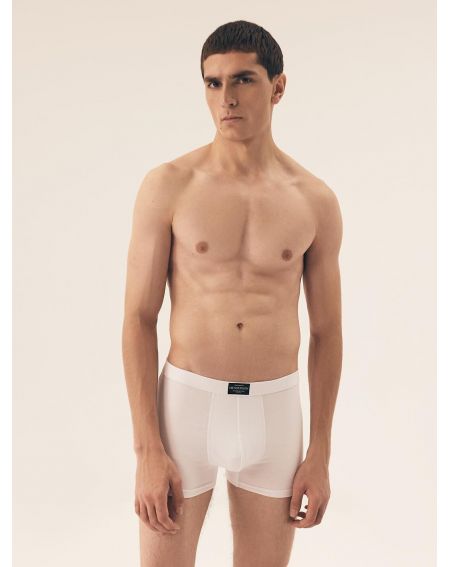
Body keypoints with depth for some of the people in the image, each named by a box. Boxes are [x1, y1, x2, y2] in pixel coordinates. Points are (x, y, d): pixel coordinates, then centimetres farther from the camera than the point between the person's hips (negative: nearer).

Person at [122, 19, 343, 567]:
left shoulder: (315, 201, 0)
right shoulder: (168, 186, -6)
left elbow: (326, 332, 6)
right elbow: (139, 319, -5)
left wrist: (320, 455, 5)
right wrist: (148, 450, -10)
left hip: (275, 411, 2)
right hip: (185, 401, -2)